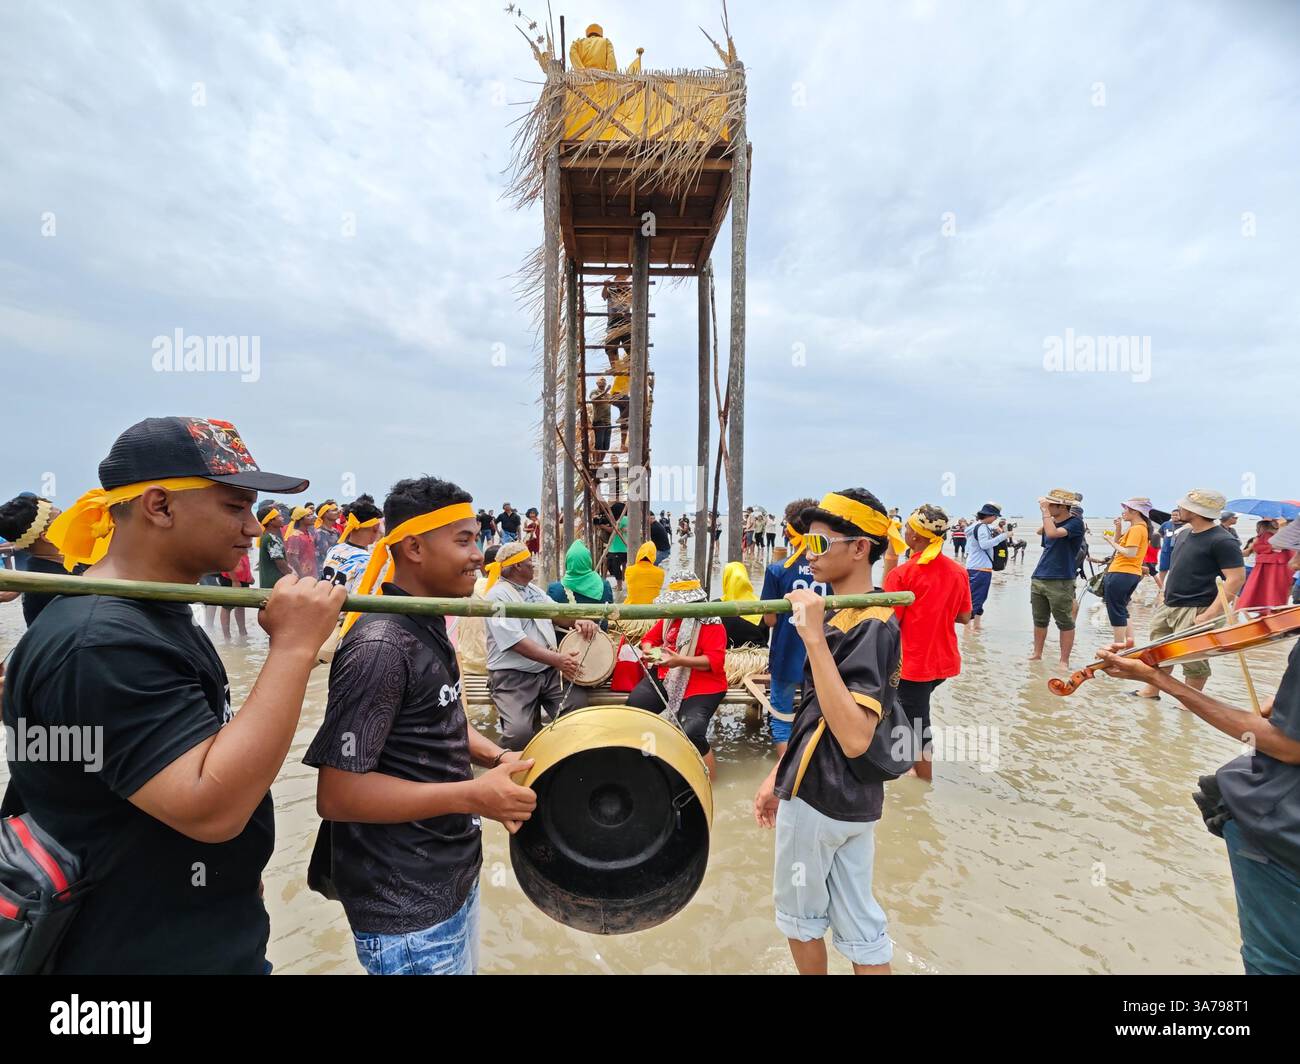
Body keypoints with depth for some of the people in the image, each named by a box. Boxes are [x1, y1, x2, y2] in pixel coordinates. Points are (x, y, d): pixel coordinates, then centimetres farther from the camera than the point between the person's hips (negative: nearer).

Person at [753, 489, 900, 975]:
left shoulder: (871, 625, -22)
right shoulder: (843, 614, 6)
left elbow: (855, 737, -34)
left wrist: (815, 638, -36)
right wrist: (779, 775, 17)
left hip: (819, 798, -8)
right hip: (853, 798, 8)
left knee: (799, 914, 15)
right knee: (859, 922, 19)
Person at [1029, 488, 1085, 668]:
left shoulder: (1075, 523, -9)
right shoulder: (1053, 521, 12)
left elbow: (1052, 533, -27)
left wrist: (1045, 510, -19)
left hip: (1060, 582, -7)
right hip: (1038, 579, 7)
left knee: (1065, 622, 1)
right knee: (1039, 620, 14)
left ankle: (1064, 662, 6)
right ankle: (1037, 654, 24)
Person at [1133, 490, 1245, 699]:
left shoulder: (1222, 541, -16)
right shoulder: (1184, 534, 11)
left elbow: (1236, 579, -21)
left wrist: (1210, 615, -25)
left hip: (1194, 611, -9)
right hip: (1168, 607, 9)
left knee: (1192, 658, 1)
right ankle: (1152, 690, 33)